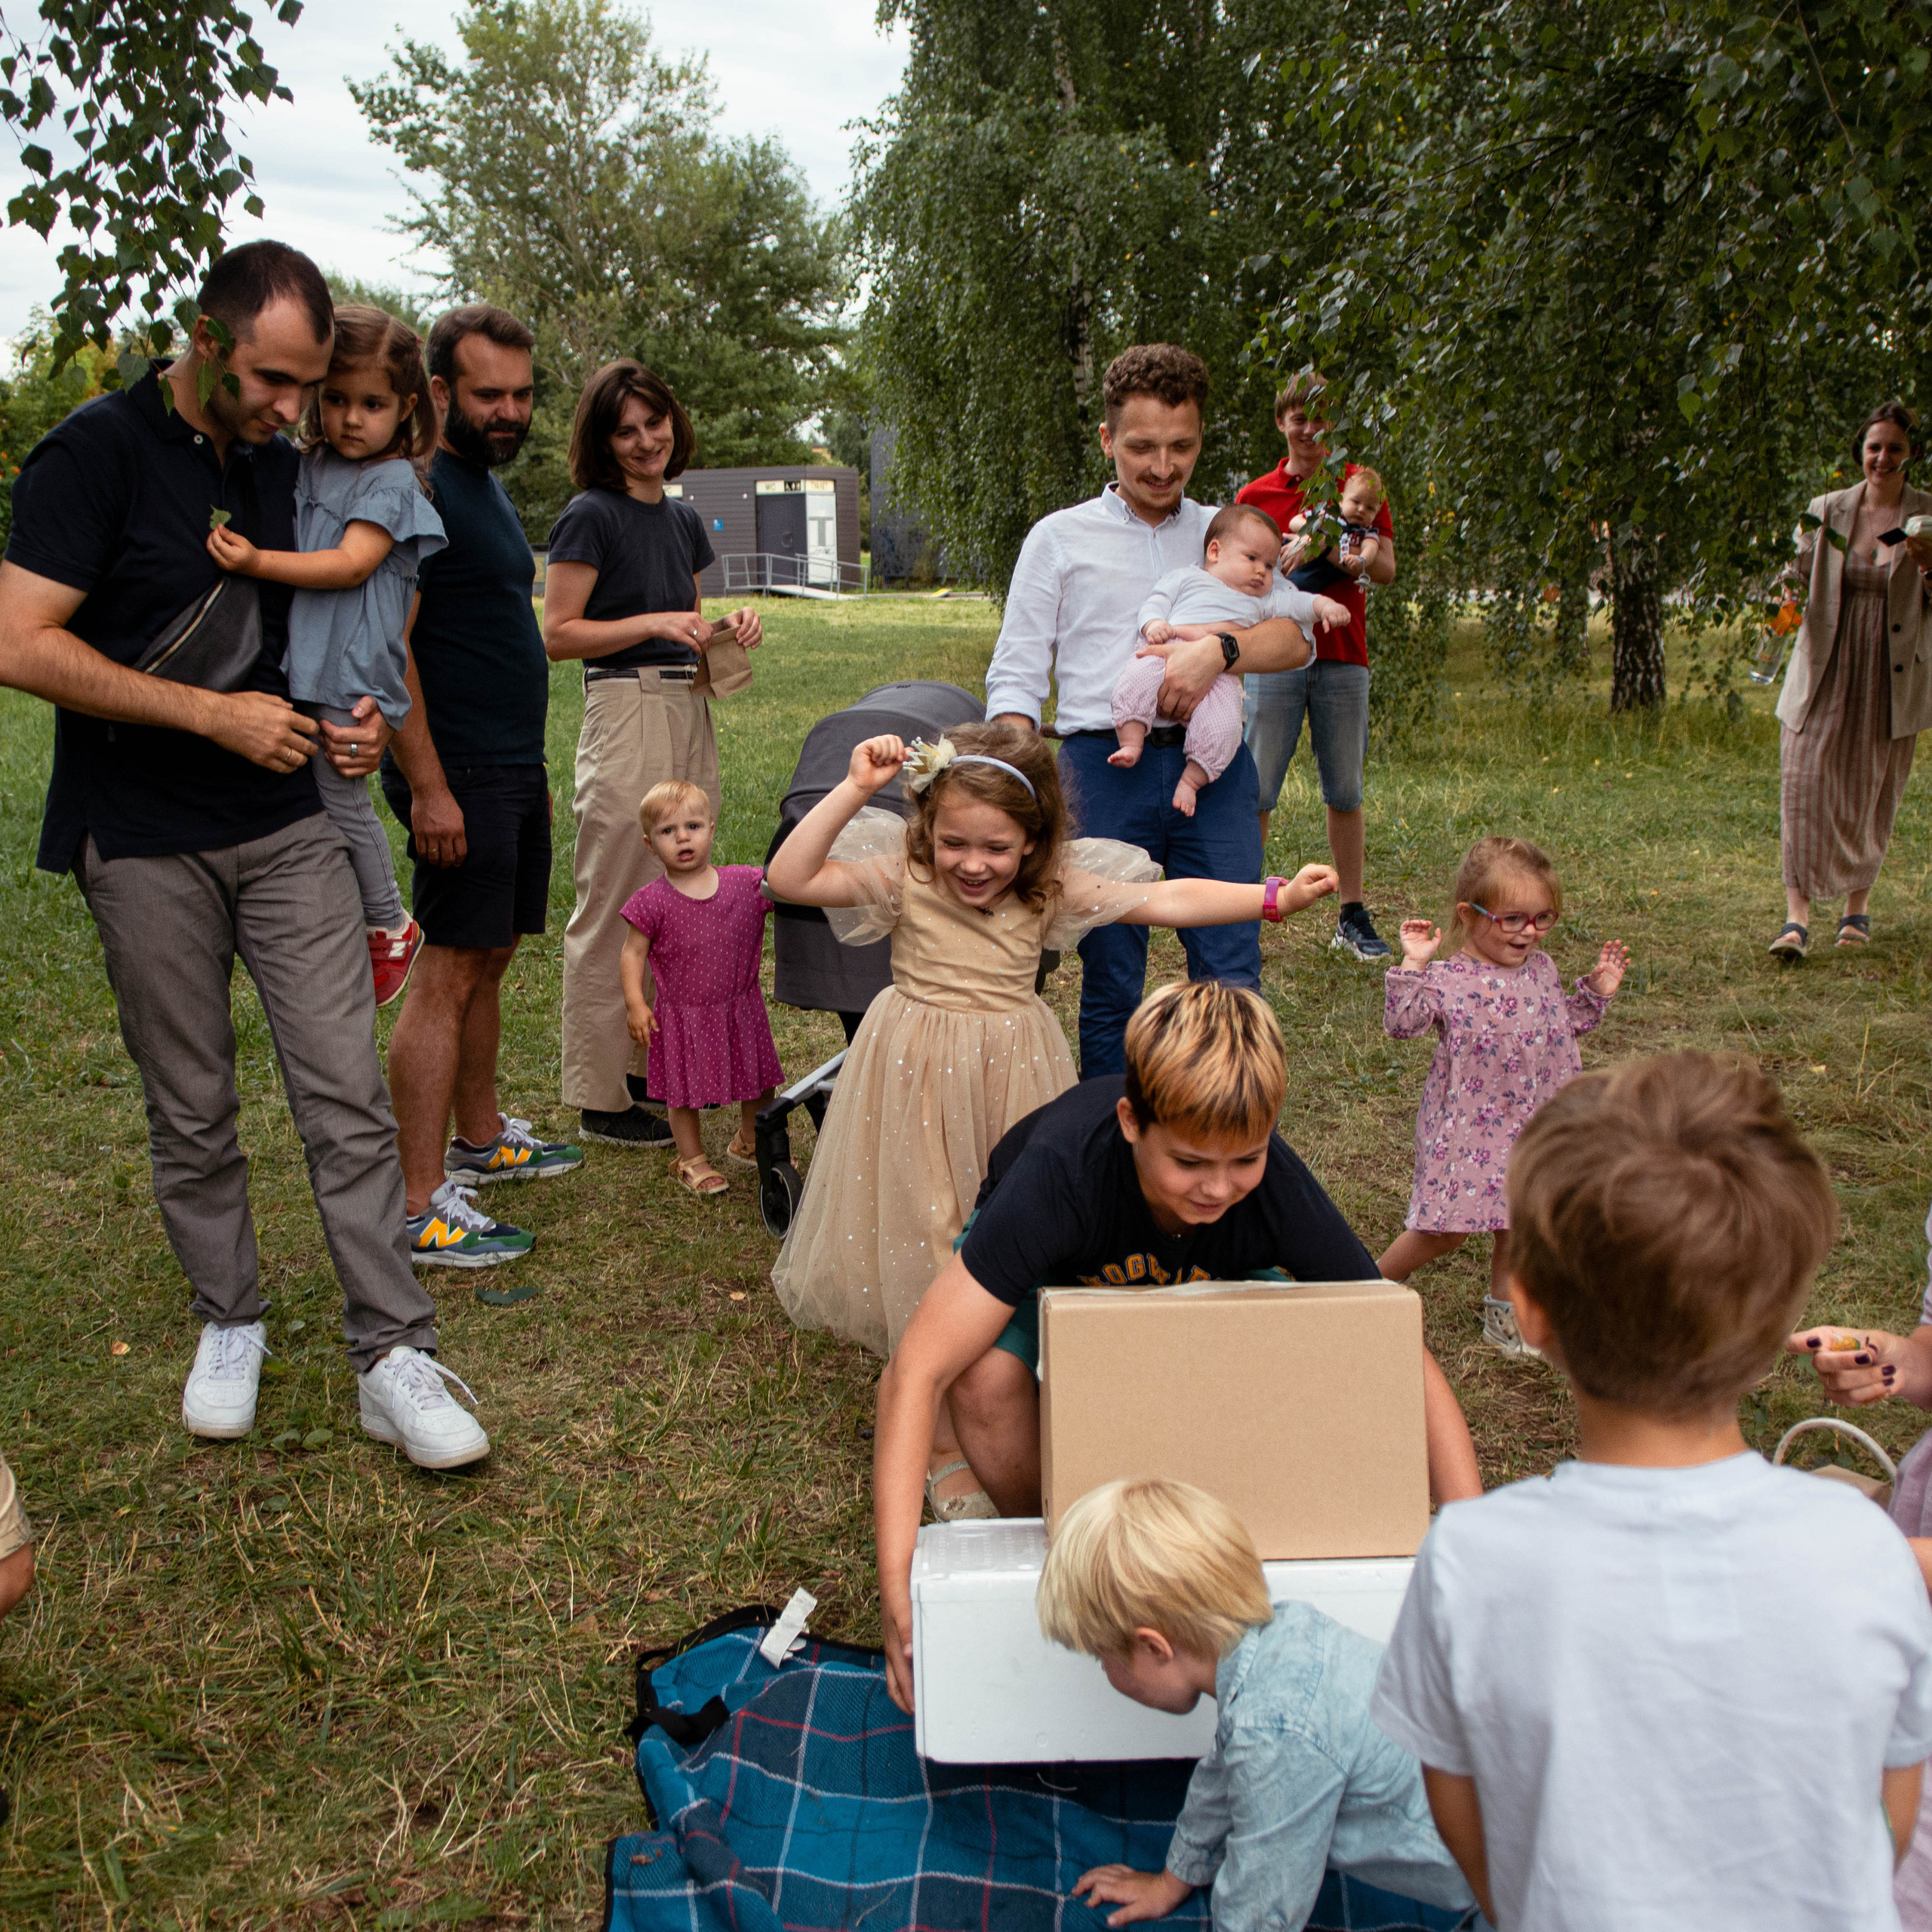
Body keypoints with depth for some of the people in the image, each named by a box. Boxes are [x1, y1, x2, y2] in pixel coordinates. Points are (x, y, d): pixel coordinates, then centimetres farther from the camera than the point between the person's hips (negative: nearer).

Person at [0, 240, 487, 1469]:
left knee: (349, 1096, -3)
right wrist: (216, 715, -17)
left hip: (289, 826, 4)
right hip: (147, 846, -3)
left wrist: (361, 720, 2)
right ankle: (230, 1324, 28)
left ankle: (395, 1357, 3)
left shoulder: (289, 465, 9)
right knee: (192, 1111, 8)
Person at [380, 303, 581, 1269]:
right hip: (458, 772, -10)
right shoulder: (419, 489, -12)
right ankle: (421, 1207, -5)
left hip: (512, 768, 10)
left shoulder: (486, 485, 18)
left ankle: (481, 1139, 30)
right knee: (448, 972, -9)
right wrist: (427, 785, -23)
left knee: (490, 960, 16)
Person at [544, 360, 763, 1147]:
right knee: (614, 906, -4)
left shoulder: (684, 519, 16)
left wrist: (729, 629, 6)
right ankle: (603, 1096, 4)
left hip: (688, 711, 8)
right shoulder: (591, 515, -6)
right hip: (625, 709, -8)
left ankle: (656, 1064, 25)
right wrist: (656, 623, -17)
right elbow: (558, 635, -10)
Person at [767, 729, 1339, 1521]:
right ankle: (943, 1442, 17)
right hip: (921, 1083, -2)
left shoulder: (1056, 888, -3)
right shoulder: (902, 878, -8)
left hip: (1012, 1078, 2)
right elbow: (790, 878, -17)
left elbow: (1167, 901, -3)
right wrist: (852, 791, -23)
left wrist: (1276, 896, -7)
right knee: (929, 1254, 2)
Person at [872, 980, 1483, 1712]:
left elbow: (1409, 1370, -27)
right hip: (1046, 1278, -1)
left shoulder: (1278, 1190, -34)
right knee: (986, 1373, -35)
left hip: (1199, 1289, 2)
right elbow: (917, 1371, -43)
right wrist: (899, 1591, -50)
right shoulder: (1060, 1172, -42)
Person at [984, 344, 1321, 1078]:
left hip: (1211, 766, 2)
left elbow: (1295, 637, 5)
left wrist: (1219, 651, -16)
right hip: (1104, 765, -1)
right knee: (1109, 988, 4)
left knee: (1232, 977, -3)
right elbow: (1014, 679, 7)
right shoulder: (1060, 537, 12)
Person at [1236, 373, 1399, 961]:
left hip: (1343, 658, 1)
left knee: (1345, 792, 6)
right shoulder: (1253, 496, 8)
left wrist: (1359, 560, -17)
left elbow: (1387, 569, 6)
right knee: (1257, 791, -4)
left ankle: (1352, 916, 15)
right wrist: (1285, 558, -13)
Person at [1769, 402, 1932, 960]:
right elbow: (1797, 581, 10)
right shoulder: (1826, 511, 5)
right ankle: (1797, 916, -13)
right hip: (1826, 673, 0)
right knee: (1806, 782, -12)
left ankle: (1858, 904, 24)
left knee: (1873, 795, 6)